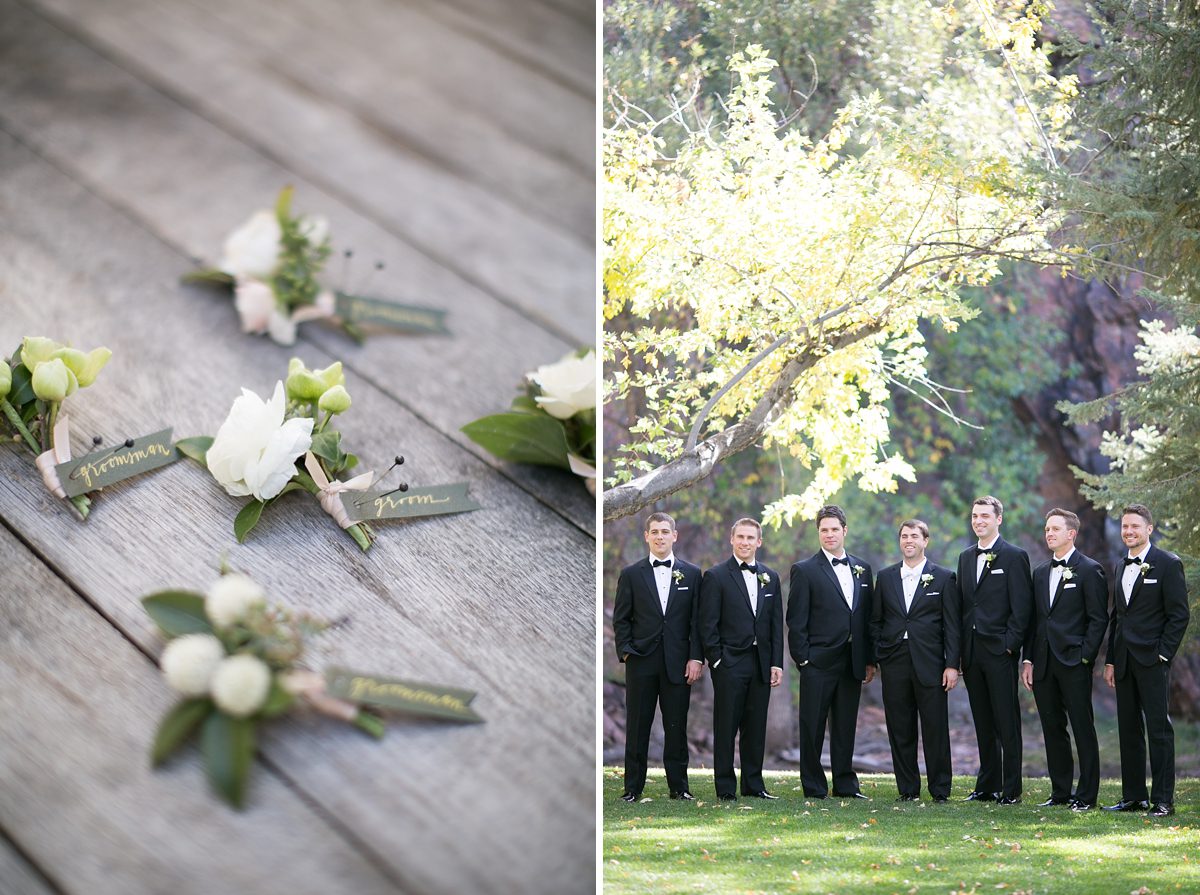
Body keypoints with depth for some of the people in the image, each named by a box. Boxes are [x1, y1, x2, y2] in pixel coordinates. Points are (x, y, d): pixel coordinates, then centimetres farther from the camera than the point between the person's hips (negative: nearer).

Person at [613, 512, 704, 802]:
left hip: (678, 663, 0)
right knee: (637, 726, 3)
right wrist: (625, 652, -5)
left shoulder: (692, 573, 7)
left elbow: (698, 619, 4)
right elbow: (621, 619, 6)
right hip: (641, 661, 0)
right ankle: (633, 787, 9)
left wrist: (696, 657, -3)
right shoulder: (631, 574, 5)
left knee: (676, 726, 4)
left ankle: (678, 786, 13)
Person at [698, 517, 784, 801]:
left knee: (756, 727, 9)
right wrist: (716, 661, -11)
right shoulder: (716, 576, -3)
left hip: (761, 663, 4)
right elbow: (708, 625, -6)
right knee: (726, 727, 0)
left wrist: (777, 663, 4)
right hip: (730, 663, -4)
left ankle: (753, 784, 17)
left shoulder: (770, 577, 12)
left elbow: (777, 623, 11)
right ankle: (725, 788, 6)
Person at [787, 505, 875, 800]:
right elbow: (796, 621, -5)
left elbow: (868, 617, 13)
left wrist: (869, 660, 8)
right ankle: (814, 787, 7)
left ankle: (845, 784, 17)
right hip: (818, 662, -4)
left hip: (852, 662, 4)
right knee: (812, 726, 0)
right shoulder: (805, 570, -2)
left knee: (846, 726, 10)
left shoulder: (862, 569, 12)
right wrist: (802, 660, -10)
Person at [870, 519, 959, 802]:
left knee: (935, 728, -2)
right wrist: (878, 657, 4)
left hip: (929, 662, -3)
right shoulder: (885, 577, 12)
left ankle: (940, 791, 5)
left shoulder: (944, 577, 4)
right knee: (900, 730, 5)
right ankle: (908, 790, 12)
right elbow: (876, 621, 14)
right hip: (894, 663, 3)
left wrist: (952, 665, -6)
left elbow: (951, 625, 1)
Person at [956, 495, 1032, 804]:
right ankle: (987, 786, 16)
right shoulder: (966, 558, 16)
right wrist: (960, 649, 10)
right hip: (971, 652, 6)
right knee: (983, 724, 11)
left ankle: (1011, 789, 0)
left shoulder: (1014, 556, -4)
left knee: (1007, 723, -3)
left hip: (999, 651, -6)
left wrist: (1010, 644, -14)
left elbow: (1022, 607, -8)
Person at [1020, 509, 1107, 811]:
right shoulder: (1040, 572, 16)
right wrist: (1028, 660, 10)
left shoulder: (1090, 570, -3)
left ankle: (1087, 795, 2)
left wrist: (1085, 657, -13)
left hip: (1074, 662, -6)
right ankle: (1060, 792, 17)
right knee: (1053, 729, 10)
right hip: (1044, 663, 7)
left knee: (1083, 729, -3)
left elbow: (1099, 618, -7)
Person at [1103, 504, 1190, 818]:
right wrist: (1111, 660, 14)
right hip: (1124, 661, 7)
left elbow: (1179, 615, -8)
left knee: (1158, 729, -6)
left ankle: (1163, 800, -3)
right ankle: (1133, 796, 14)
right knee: (1129, 730, 9)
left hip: (1152, 661, -7)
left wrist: (1162, 654, -13)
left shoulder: (1168, 564, -5)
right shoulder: (1120, 567, 16)